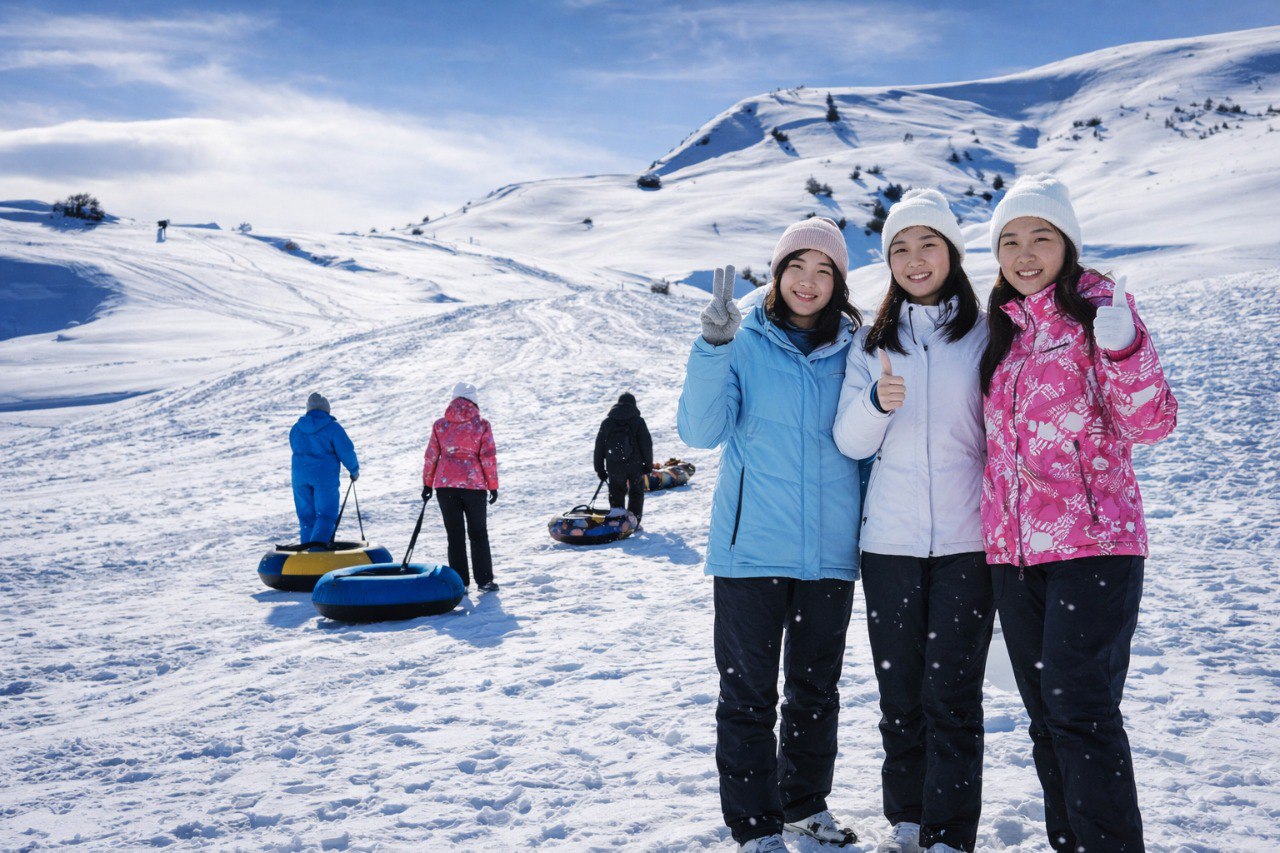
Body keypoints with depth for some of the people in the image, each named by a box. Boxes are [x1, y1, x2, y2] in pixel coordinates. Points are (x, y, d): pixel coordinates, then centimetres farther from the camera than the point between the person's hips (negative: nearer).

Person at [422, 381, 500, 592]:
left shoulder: (440, 425, 3)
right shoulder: (481, 425, -3)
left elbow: (431, 457, 5)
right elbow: (488, 458, -4)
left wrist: (427, 484, 14)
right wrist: (493, 486, 4)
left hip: (445, 486, 1)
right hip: (474, 486, -1)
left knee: (455, 535, 8)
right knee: (478, 534, 10)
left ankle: (460, 582, 8)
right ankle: (484, 580, 9)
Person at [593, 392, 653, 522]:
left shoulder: (606, 423, 6)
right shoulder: (638, 421, -3)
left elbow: (599, 447, 7)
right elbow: (647, 444, -5)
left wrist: (599, 469, 13)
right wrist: (648, 464, 4)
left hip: (614, 467, 2)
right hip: (635, 465, -2)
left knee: (616, 494, 15)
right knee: (636, 492, 14)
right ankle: (634, 523, 7)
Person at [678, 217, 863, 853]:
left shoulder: (852, 350, 6)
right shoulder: (745, 344, -2)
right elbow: (701, 430, -13)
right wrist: (713, 346, -24)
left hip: (829, 550, 3)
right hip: (751, 546, -3)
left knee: (816, 688, 15)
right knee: (748, 692, 3)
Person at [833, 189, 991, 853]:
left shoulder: (986, 333, 3)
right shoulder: (872, 342, 9)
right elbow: (850, 442, 2)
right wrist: (877, 401, -18)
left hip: (965, 542, -2)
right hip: (889, 542, 2)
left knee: (951, 697, -3)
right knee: (900, 692, 9)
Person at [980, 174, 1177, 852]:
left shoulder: (1100, 308, -3)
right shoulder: (1000, 325, 13)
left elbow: (1149, 424, -12)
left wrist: (1122, 349, -26)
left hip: (1093, 543, -6)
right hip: (1012, 548, 6)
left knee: (1080, 708, -12)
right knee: (1046, 716, 12)